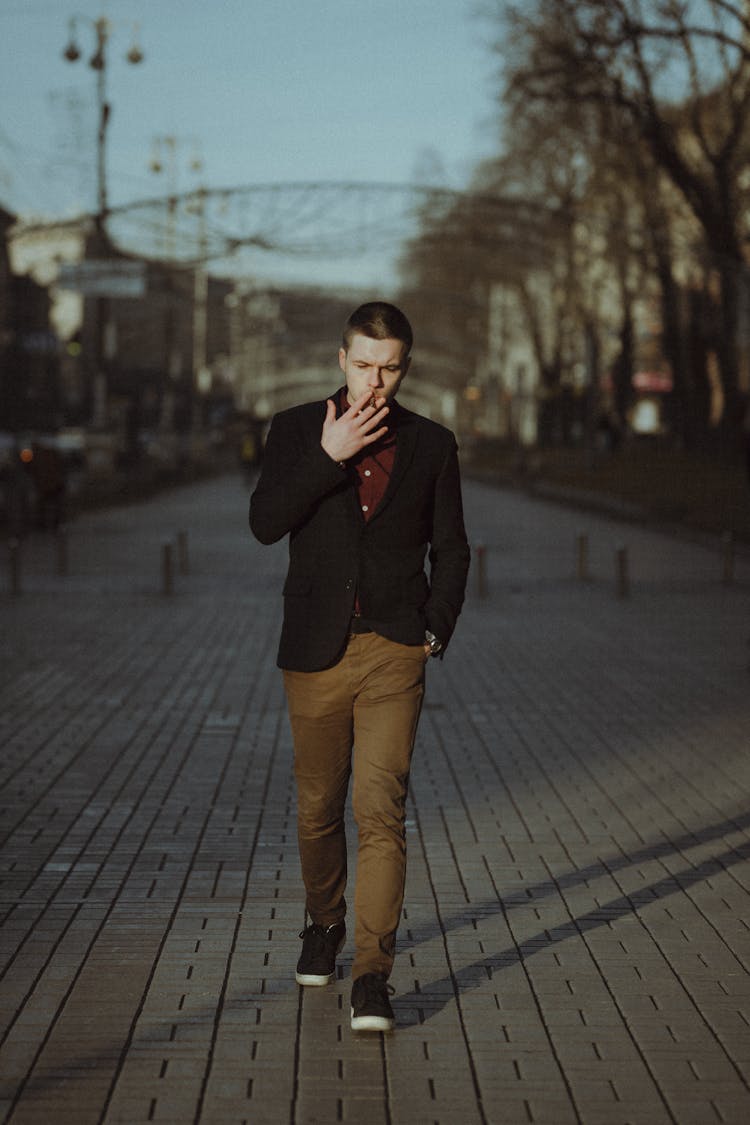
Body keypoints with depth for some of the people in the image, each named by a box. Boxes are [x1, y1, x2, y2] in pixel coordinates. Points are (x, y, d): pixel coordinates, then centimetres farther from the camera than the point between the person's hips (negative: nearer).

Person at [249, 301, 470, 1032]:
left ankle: (372, 976, -12)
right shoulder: (297, 431, 3)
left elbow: (450, 549, 12)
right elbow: (265, 524, -8)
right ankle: (324, 925, 37)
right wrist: (328, 457, -17)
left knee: (381, 808, -11)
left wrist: (437, 631, 1)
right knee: (318, 807, 12)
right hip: (316, 650, 1)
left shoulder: (431, 444, 6)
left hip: (395, 651, -1)